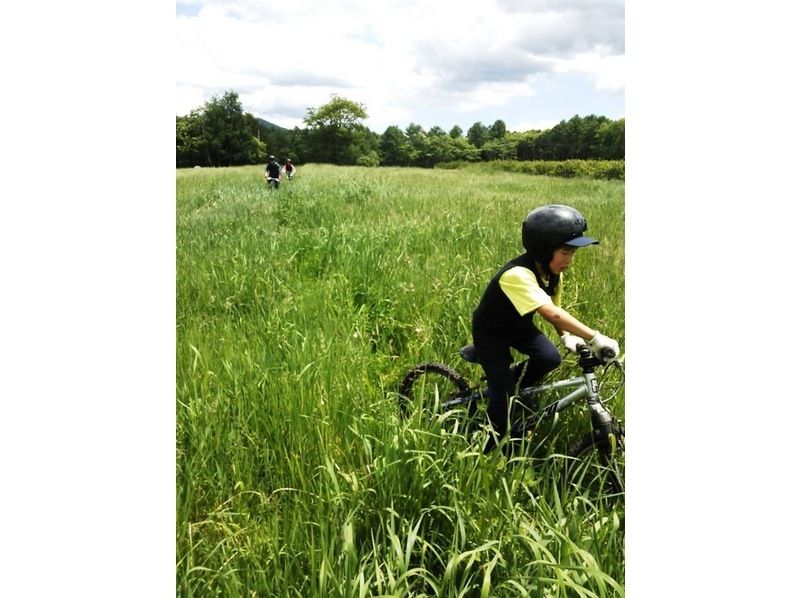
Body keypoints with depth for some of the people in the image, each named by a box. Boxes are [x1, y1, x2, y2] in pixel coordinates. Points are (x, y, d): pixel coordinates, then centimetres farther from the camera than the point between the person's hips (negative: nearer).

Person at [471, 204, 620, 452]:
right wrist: (594, 338, -51)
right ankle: (488, 446, 15)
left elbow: (553, 310, -2)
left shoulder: (552, 273, -11)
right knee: (503, 395, -9)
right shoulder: (517, 274, -38)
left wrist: (567, 337, -21)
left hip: (518, 325, 7)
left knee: (550, 357, -20)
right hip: (490, 333, -6)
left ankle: (514, 381, 8)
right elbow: (551, 313, -48)